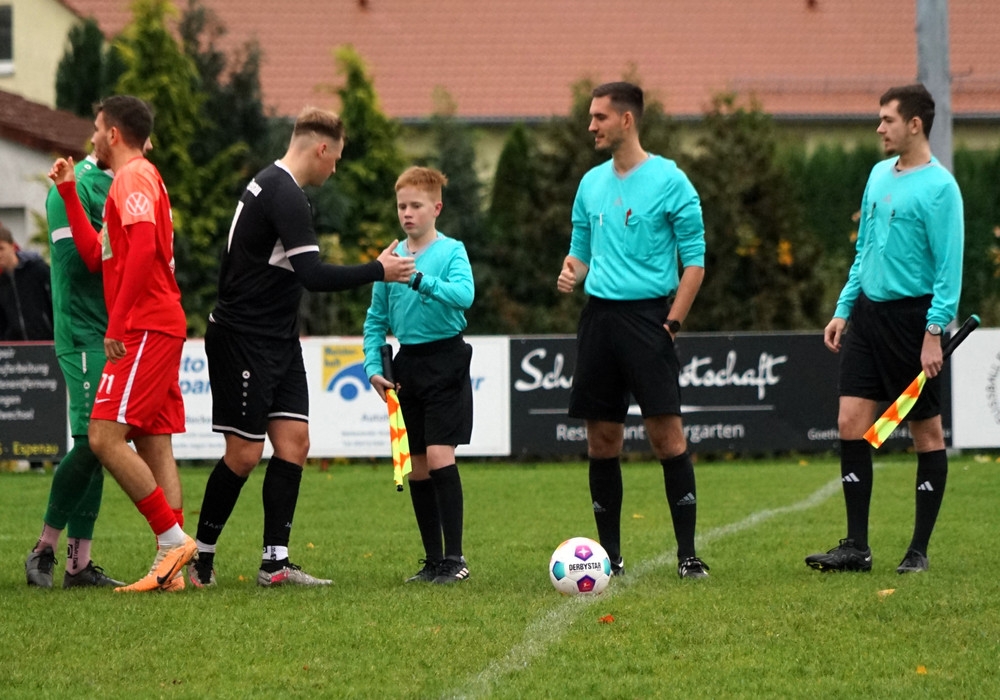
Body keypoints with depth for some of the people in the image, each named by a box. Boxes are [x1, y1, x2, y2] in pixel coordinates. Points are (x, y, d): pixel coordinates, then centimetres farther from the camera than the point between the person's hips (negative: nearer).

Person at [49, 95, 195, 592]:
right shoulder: (138, 179, 24)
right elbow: (95, 255, 22)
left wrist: (118, 323, -22)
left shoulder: (133, 177, -7)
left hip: (144, 329, -10)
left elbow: (142, 249, -21)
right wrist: (68, 193, 23)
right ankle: (170, 566, 0)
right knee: (154, 446, 5)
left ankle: (172, 538, -15)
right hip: (157, 329, 10)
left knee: (105, 437, -14)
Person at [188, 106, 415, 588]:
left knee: (294, 441, 2)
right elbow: (315, 276, -26)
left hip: (276, 339, 10)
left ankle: (275, 562, 1)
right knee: (245, 453, -5)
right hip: (243, 342, -10)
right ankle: (201, 556, 8)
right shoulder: (286, 196, -19)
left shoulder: (269, 184, 13)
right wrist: (378, 271, -16)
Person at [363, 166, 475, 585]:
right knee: (417, 468, 7)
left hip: (445, 362, -5)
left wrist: (420, 279, -35)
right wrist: (373, 366, 3)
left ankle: (454, 557, -10)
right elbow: (376, 320, 13)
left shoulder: (451, 251, -7)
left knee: (439, 457, -15)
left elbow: (464, 295, -25)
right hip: (407, 365, 5)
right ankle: (433, 560, 15)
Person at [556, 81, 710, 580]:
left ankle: (687, 553, -6)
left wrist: (673, 321, -11)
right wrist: (571, 273, -1)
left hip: (647, 313, -6)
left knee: (665, 433, -10)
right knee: (601, 440, 5)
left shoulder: (669, 180, -5)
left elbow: (694, 259, -4)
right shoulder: (591, 183, 13)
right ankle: (609, 554, 12)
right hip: (599, 314, 6)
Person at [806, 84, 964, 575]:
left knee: (926, 432, 2)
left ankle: (919, 550, 8)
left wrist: (934, 332, -20)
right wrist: (844, 308, 15)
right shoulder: (879, 175, 12)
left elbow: (948, 267, -15)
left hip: (912, 315, -7)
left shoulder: (938, 187, -12)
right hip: (868, 312, 8)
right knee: (851, 423, 0)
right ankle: (856, 547, 4)